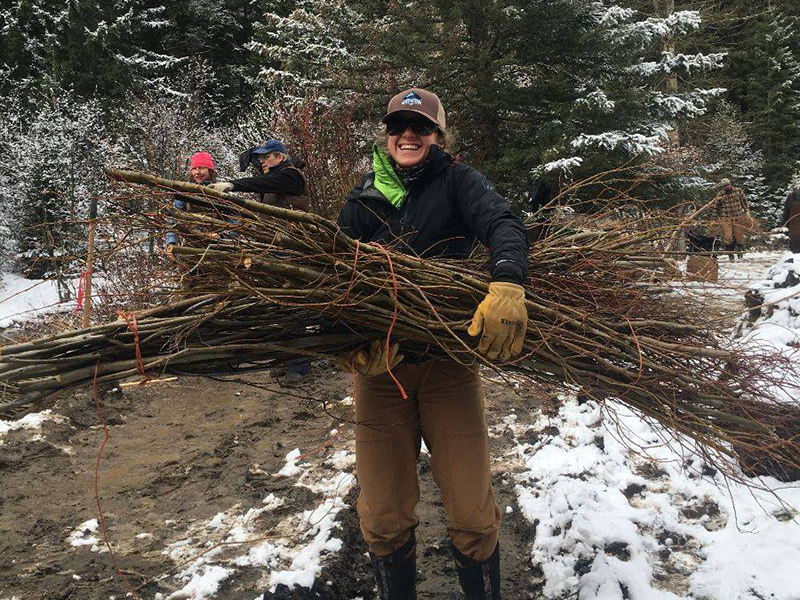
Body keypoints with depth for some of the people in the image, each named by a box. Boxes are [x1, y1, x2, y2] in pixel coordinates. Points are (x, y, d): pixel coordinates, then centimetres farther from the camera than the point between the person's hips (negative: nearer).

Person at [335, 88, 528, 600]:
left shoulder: (455, 180, 2)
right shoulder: (363, 198, 9)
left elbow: (503, 224, -17)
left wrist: (508, 285, -38)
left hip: (449, 362, -2)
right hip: (380, 364, 2)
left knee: (473, 514, 3)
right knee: (384, 519, 9)